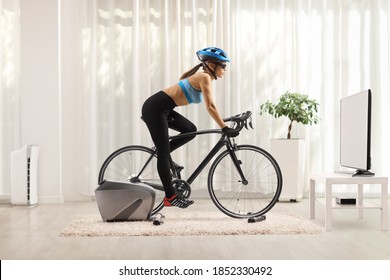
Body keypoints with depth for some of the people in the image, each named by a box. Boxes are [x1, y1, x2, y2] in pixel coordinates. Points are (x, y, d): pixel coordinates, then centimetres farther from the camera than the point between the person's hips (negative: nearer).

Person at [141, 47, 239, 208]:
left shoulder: (203, 78, 16)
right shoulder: (204, 77, -12)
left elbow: (210, 106, 20)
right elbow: (210, 107, -20)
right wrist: (225, 129, -22)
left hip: (162, 109, 9)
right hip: (155, 108, -9)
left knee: (190, 130, 10)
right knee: (164, 153, -5)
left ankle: (163, 154, 14)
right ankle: (170, 197, -1)